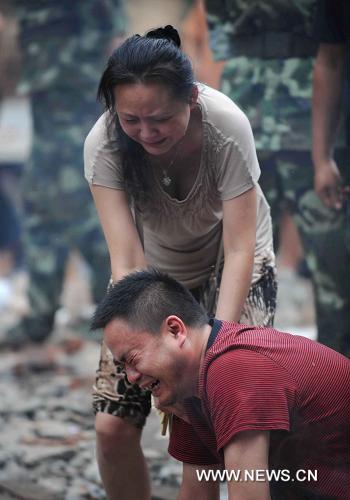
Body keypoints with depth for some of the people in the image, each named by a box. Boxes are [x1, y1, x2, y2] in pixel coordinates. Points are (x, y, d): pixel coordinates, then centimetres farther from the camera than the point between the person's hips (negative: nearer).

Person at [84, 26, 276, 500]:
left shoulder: (227, 127, -33)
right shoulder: (104, 144, -30)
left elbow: (239, 252, -30)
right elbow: (126, 262, -32)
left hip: (225, 260, -1)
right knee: (113, 426, -7)